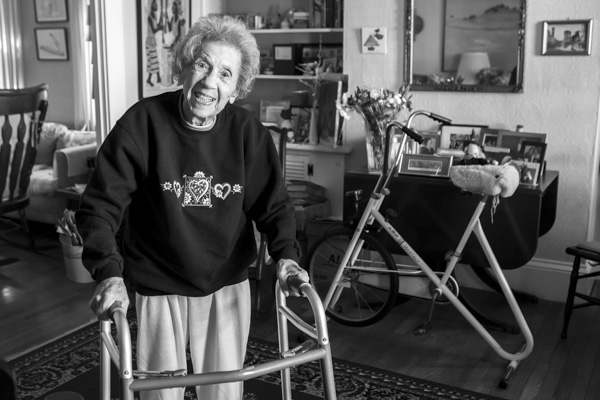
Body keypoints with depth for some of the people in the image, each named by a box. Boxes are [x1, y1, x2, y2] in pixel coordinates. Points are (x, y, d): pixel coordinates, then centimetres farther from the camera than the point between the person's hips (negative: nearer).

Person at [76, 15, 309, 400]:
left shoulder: (248, 132, -10)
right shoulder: (143, 122, -16)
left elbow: (274, 203, -2)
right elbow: (100, 204, -14)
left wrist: (286, 254, -19)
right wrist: (109, 272, -27)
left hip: (227, 287, 2)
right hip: (159, 289, -1)